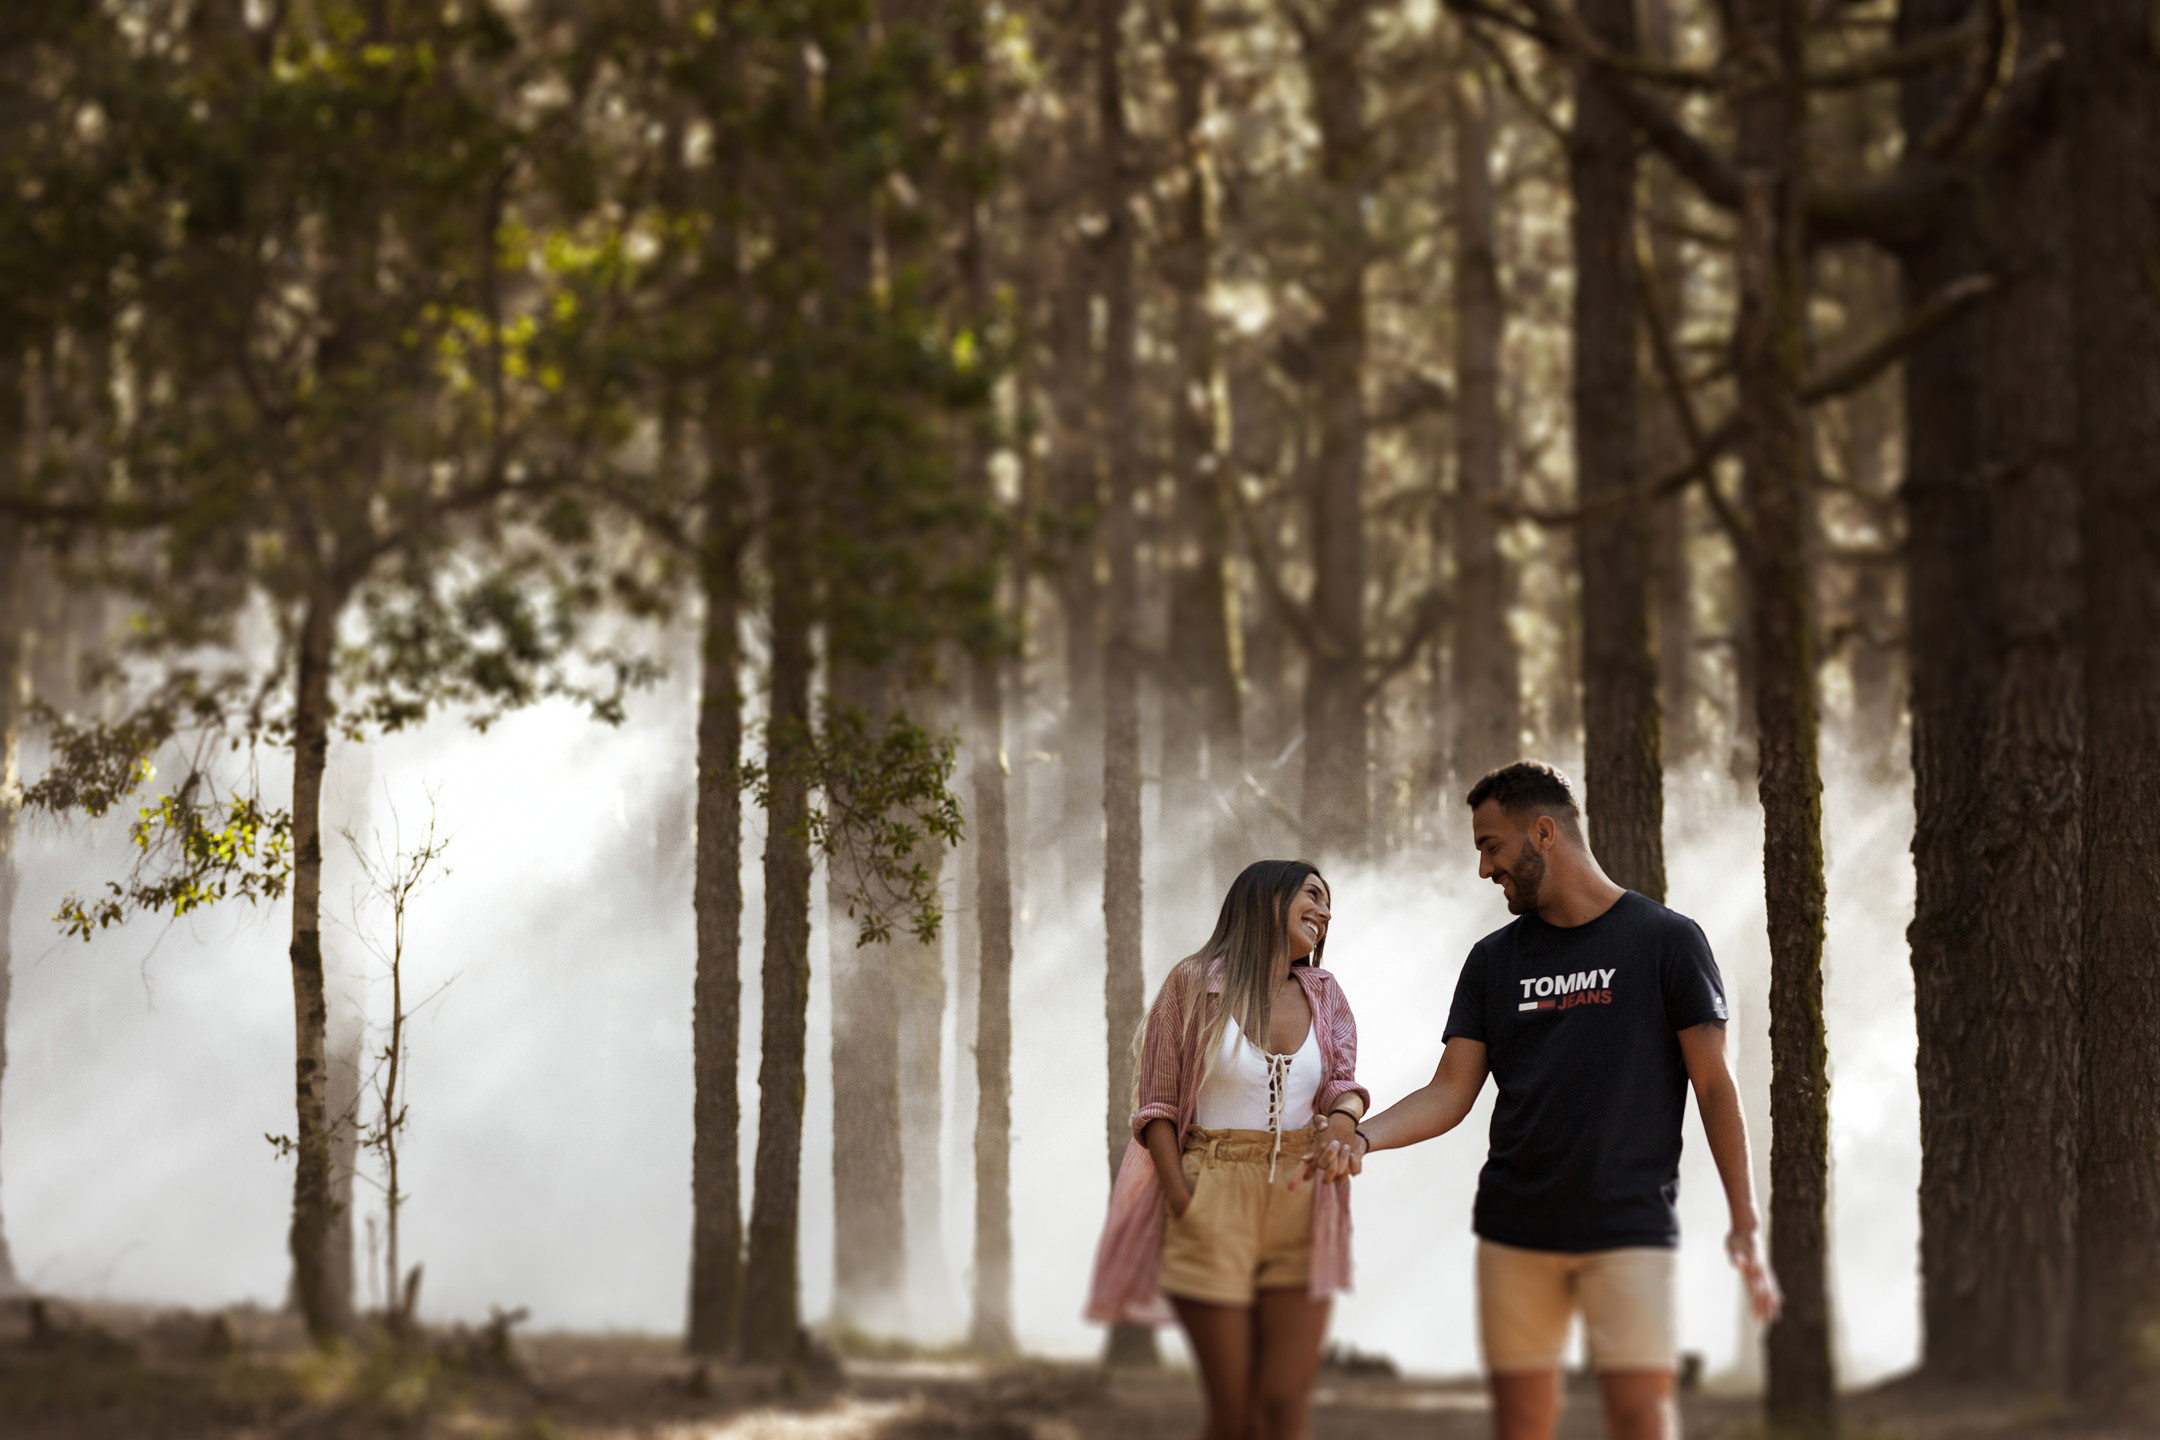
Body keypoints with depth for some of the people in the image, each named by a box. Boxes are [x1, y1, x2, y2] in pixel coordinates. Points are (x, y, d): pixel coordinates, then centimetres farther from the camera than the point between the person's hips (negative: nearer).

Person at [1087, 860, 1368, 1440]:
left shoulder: (1324, 995, 11)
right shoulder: (1194, 984, -2)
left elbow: (1342, 1084, 4)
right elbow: (1156, 1106, -3)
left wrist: (1344, 1118, -21)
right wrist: (1183, 1205, -14)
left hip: (1300, 1207, 4)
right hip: (1214, 1202, -4)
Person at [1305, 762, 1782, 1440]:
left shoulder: (1666, 940, 0)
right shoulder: (1495, 959, 12)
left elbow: (1713, 1086, -1)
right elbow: (1450, 1093, 8)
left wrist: (1745, 1222, -8)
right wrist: (1362, 1137, -12)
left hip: (1629, 1230, -4)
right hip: (1515, 1229, 4)